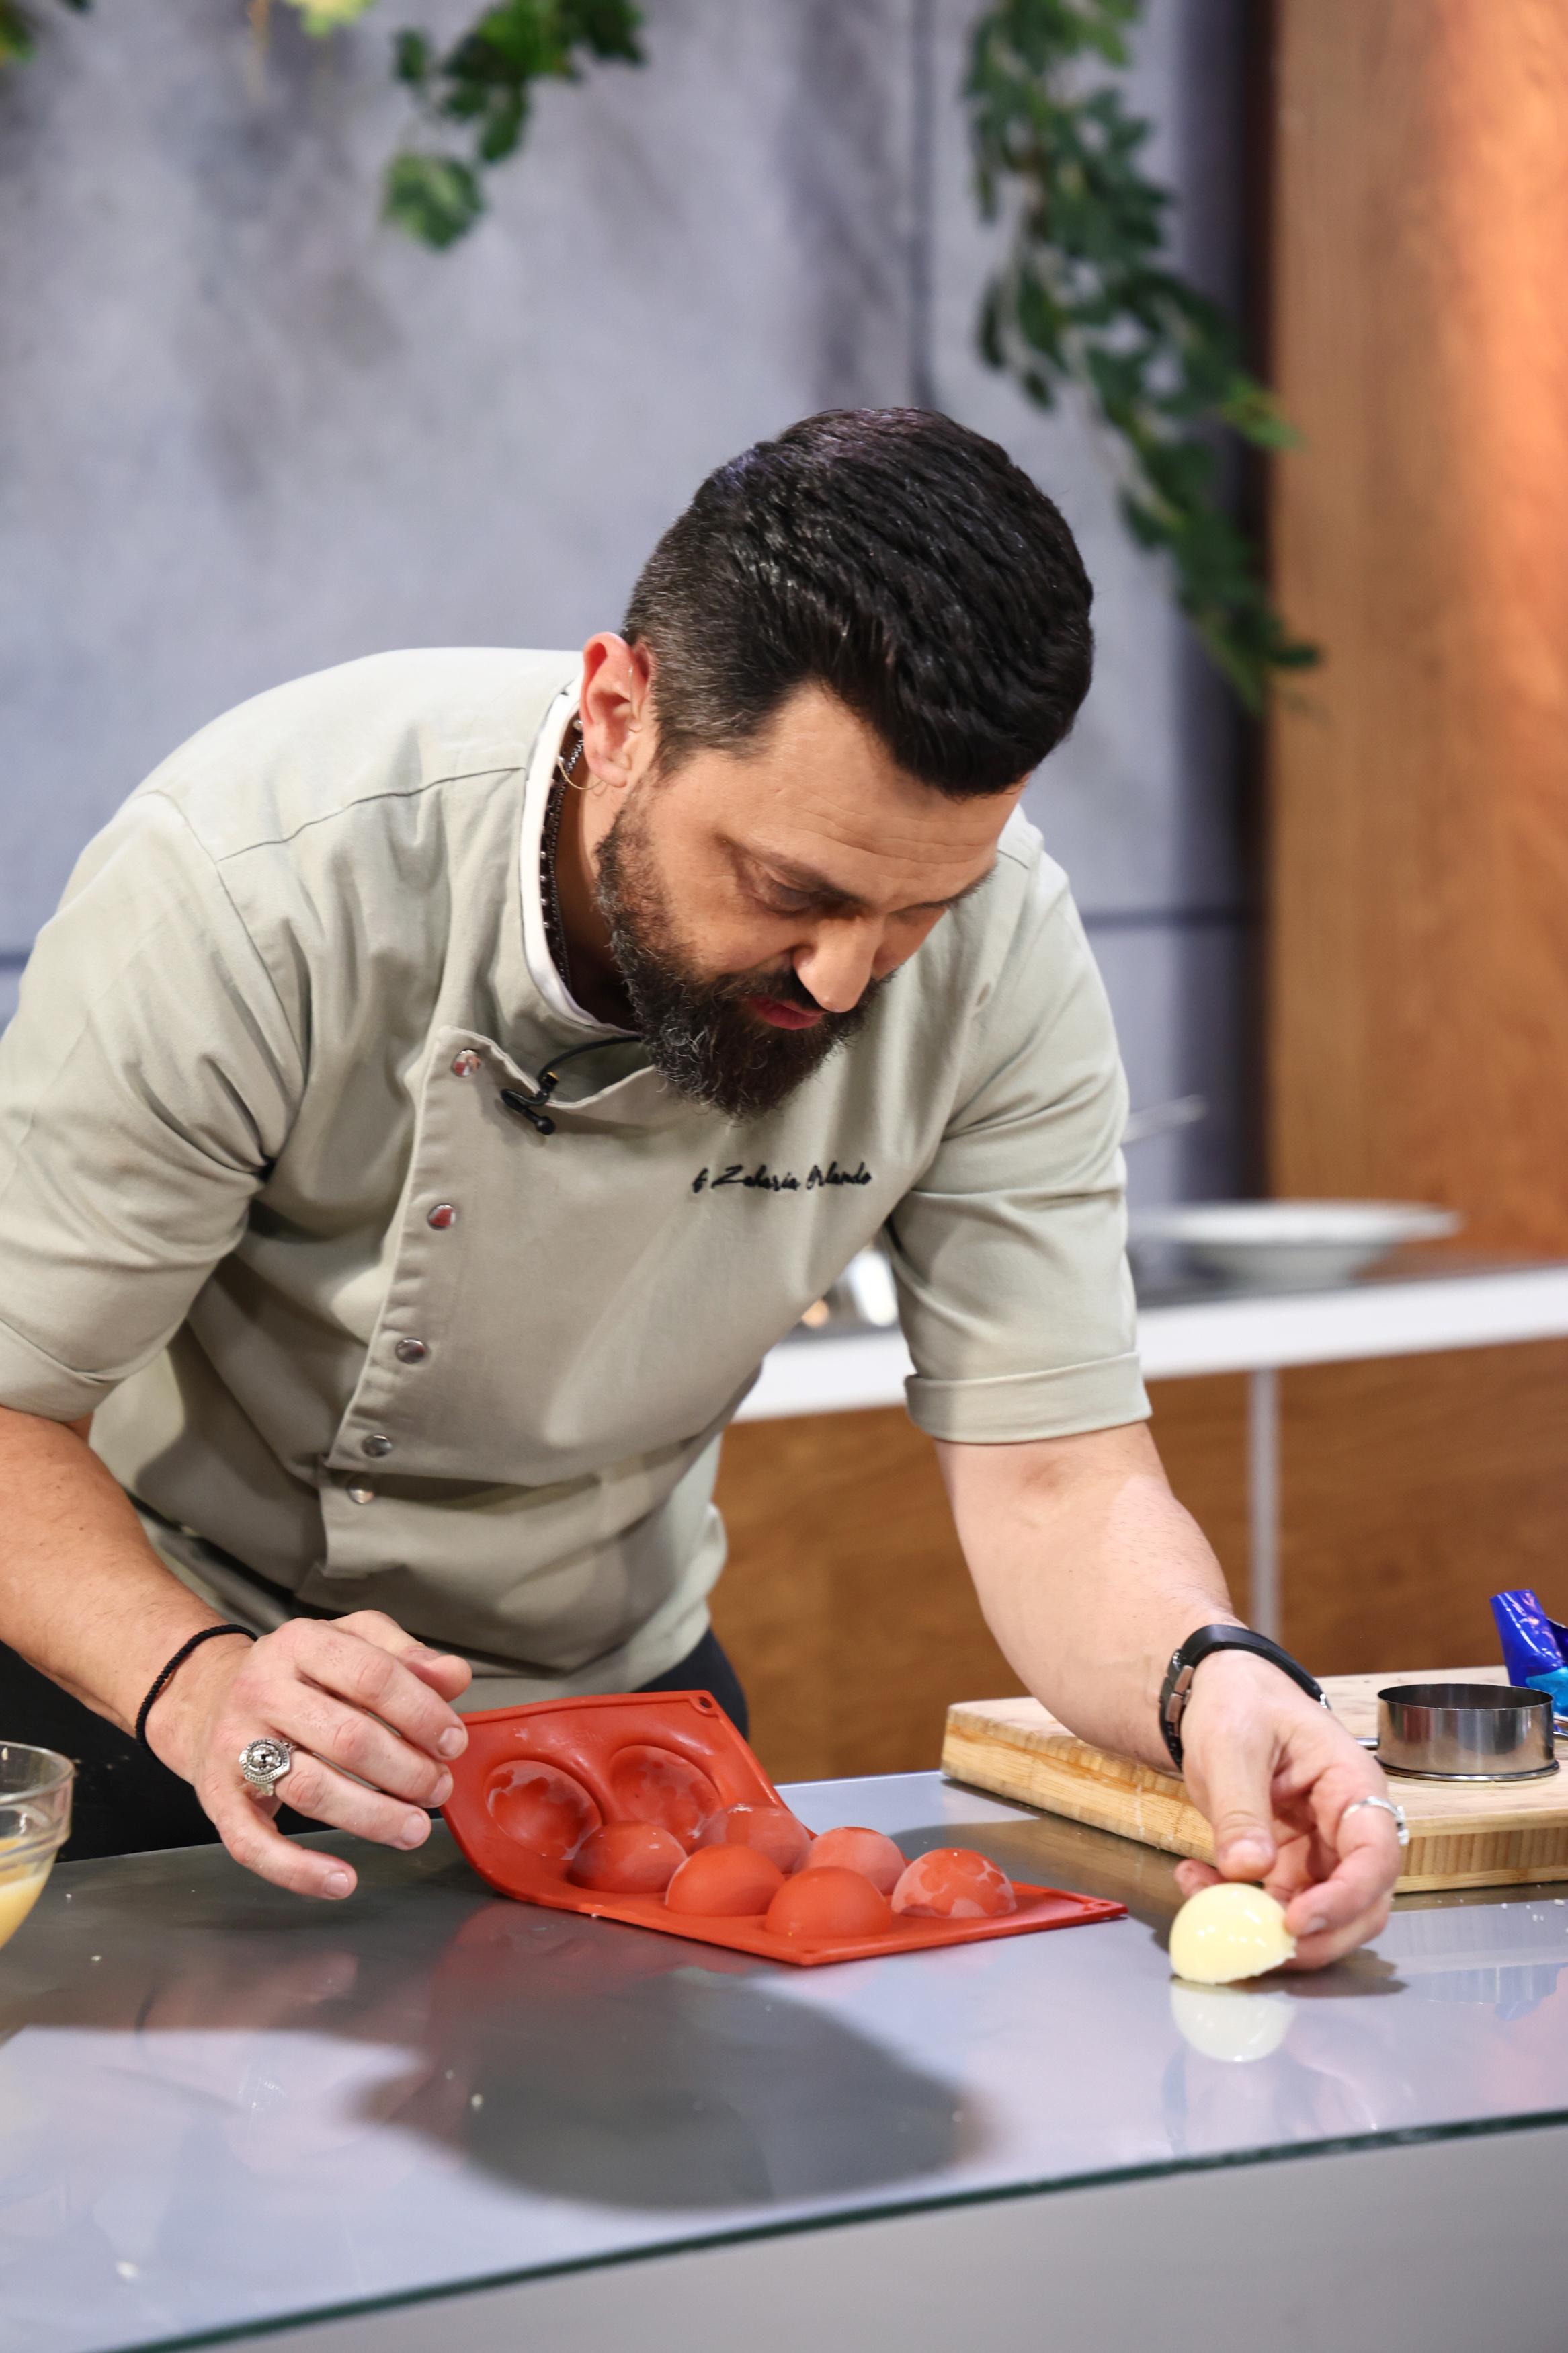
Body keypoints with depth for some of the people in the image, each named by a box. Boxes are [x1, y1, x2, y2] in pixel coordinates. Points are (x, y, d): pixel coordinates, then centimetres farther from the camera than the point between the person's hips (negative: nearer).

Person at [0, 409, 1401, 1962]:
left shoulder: (996, 951, -18)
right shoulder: (251, 886, -27)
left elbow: (1054, 1472, -15)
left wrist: (1207, 1677, -36)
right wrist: (196, 1685, -39)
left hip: (610, 1685, 3)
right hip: (144, 1667, -2)